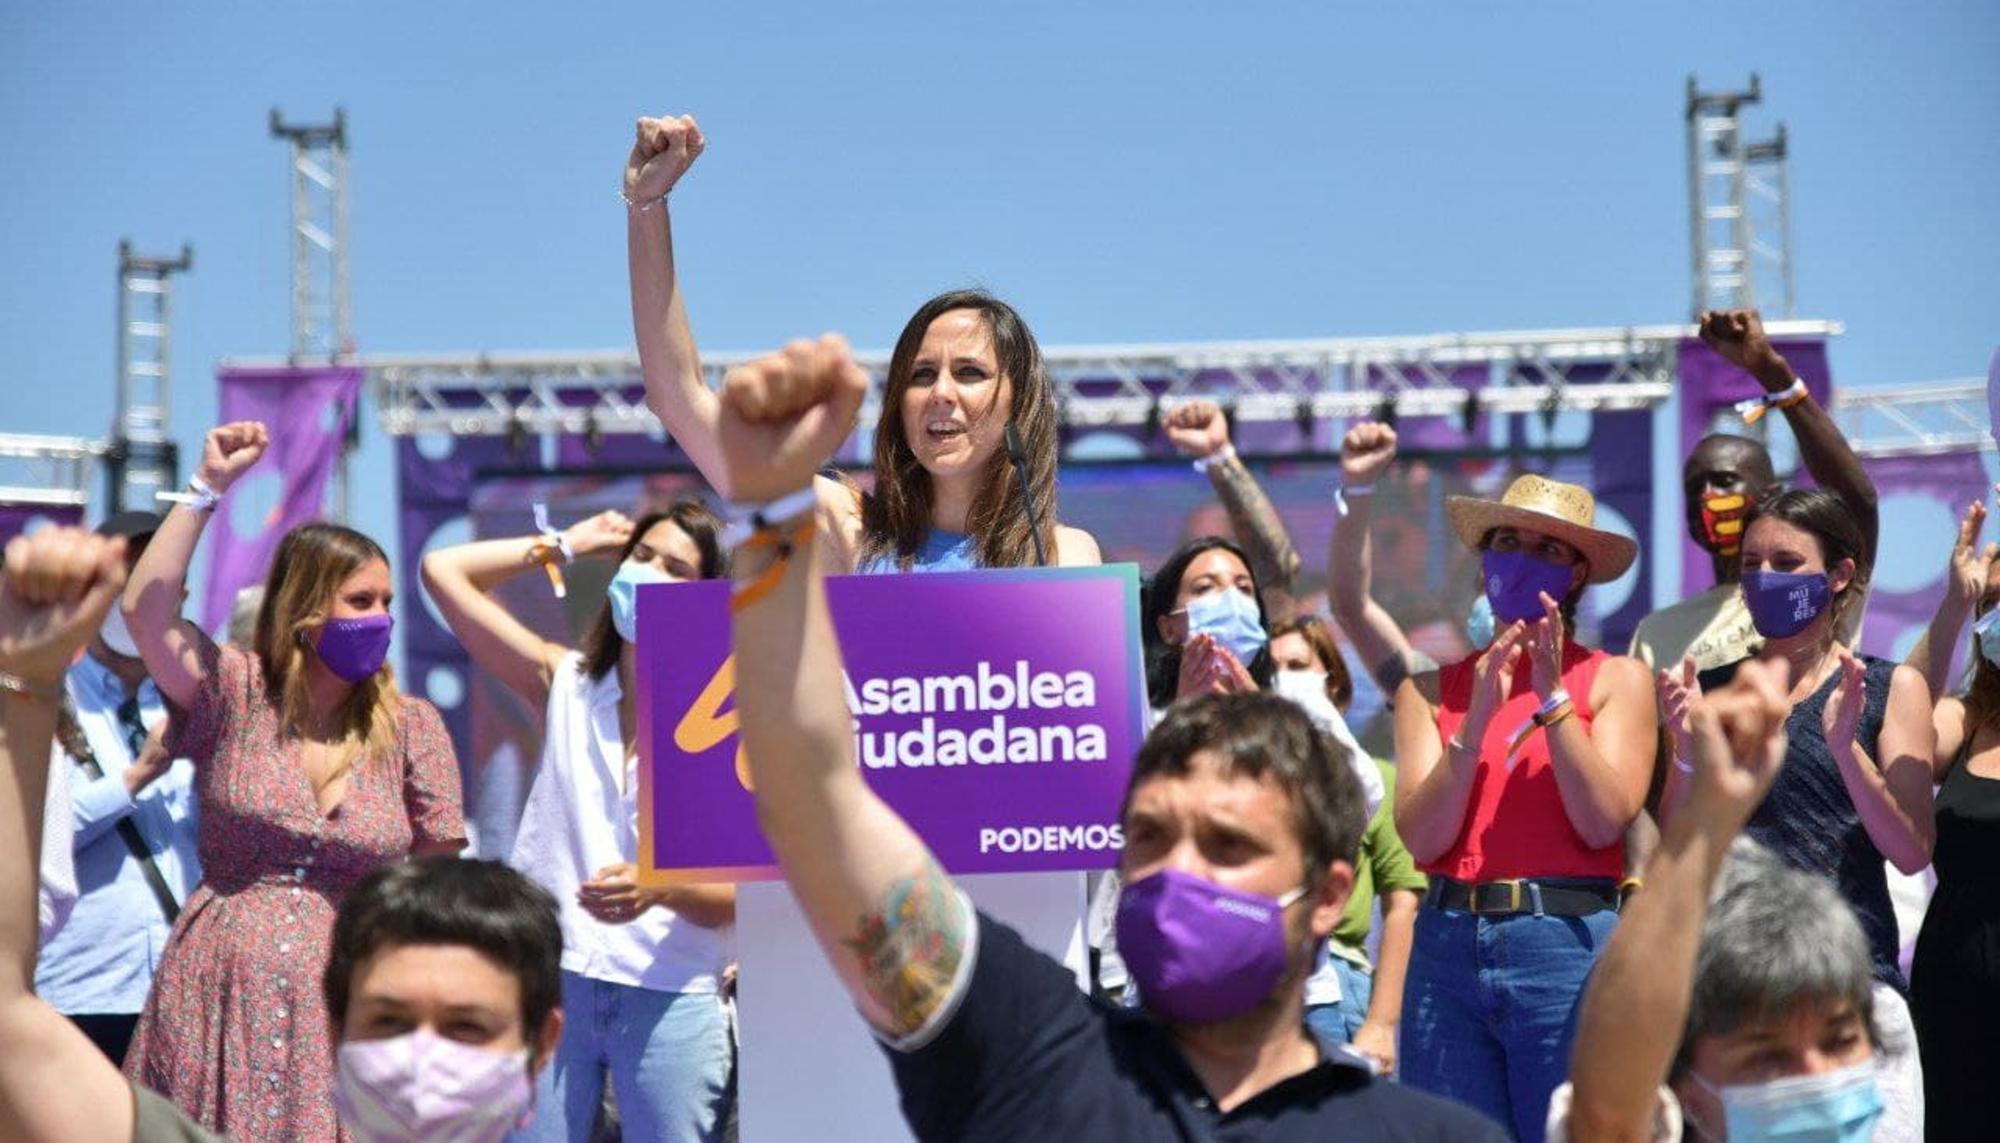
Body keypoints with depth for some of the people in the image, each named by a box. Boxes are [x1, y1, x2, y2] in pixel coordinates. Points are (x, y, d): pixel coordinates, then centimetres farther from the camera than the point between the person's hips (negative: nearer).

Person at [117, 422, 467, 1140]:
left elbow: (436, 881, 6)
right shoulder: (235, 694, 3)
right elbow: (145, 611, -11)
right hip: (216, 1005, 0)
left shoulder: (410, 726, 4)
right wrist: (207, 488, -11)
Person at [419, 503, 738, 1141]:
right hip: (553, 977, 2)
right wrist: (565, 545, 16)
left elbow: (740, 894, -4)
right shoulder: (566, 686, 10)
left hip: (672, 995, -2)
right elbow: (443, 571, 11)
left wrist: (660, 890, -22)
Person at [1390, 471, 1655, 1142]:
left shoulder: (1618, 679, 5)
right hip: (1449, 943, 2)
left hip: (1570, 943, -2)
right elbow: (1421, 836, -1)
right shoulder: (1433, 687, 10)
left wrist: (1552, 697, -11)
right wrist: (1477, 719, -11)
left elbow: (1604, 822, -8)